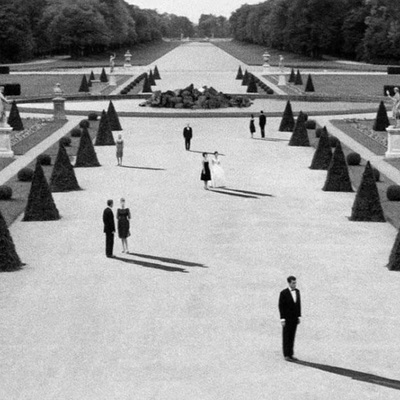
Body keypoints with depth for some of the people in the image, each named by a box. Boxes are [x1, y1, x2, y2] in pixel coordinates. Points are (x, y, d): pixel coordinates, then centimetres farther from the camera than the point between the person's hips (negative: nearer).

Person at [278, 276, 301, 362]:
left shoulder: (297, 291, 5)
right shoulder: (283, 293, -12)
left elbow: (299, 304, 12)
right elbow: (281, 306, -11)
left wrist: (299, 316, 8)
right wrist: (282, 319, -14)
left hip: (294, 318, 5)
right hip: (287, 318, -5)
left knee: (292, 337, 9)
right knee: (286, 337, 1)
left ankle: (290, 354, 14)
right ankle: (286, 355, 5)